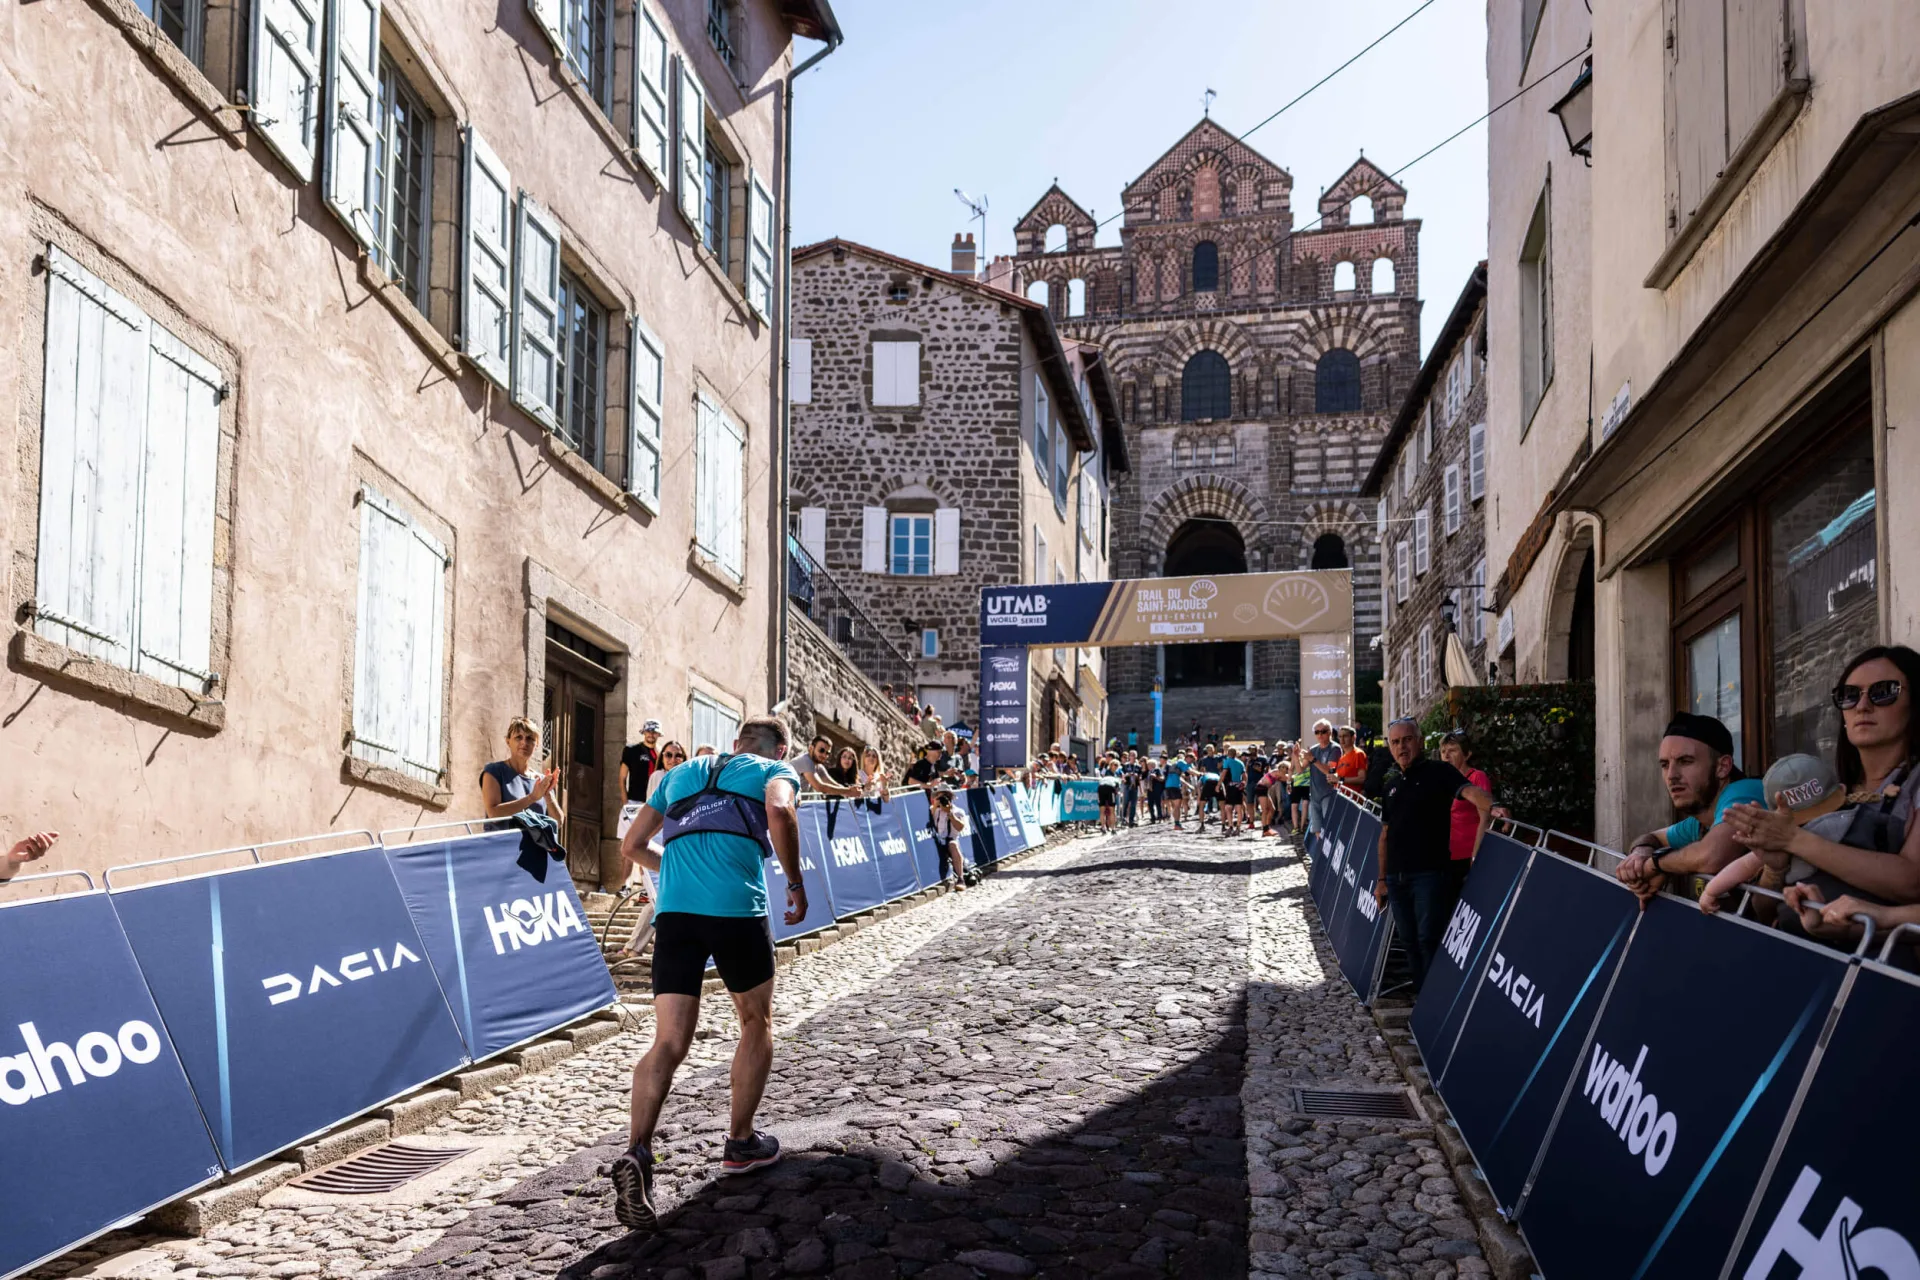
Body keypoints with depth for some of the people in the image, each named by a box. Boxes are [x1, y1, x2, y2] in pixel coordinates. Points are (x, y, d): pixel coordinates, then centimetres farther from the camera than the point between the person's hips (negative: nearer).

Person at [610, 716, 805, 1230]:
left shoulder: (681, 773, 28)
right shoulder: (776, 770, 14)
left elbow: (631, 846, 31)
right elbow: (780, 812, -11)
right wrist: (796, 884, 0)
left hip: (674, 912, 3)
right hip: (738, 909, -3)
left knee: (669, 1043, -1)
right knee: (757, 1024, 21)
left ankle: (636, 1152, -22)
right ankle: (740, 1143, 25)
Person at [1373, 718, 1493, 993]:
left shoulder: (1437, 772, -2)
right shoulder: (1394, 786, 17)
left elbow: (1471, 792, -20)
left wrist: (1488, 807, -42)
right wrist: (1382, 879, 18)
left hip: (1429, 874, -7)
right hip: (1396, 877, 7)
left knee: (1428, 940, -9)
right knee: (1409, 941, 10)